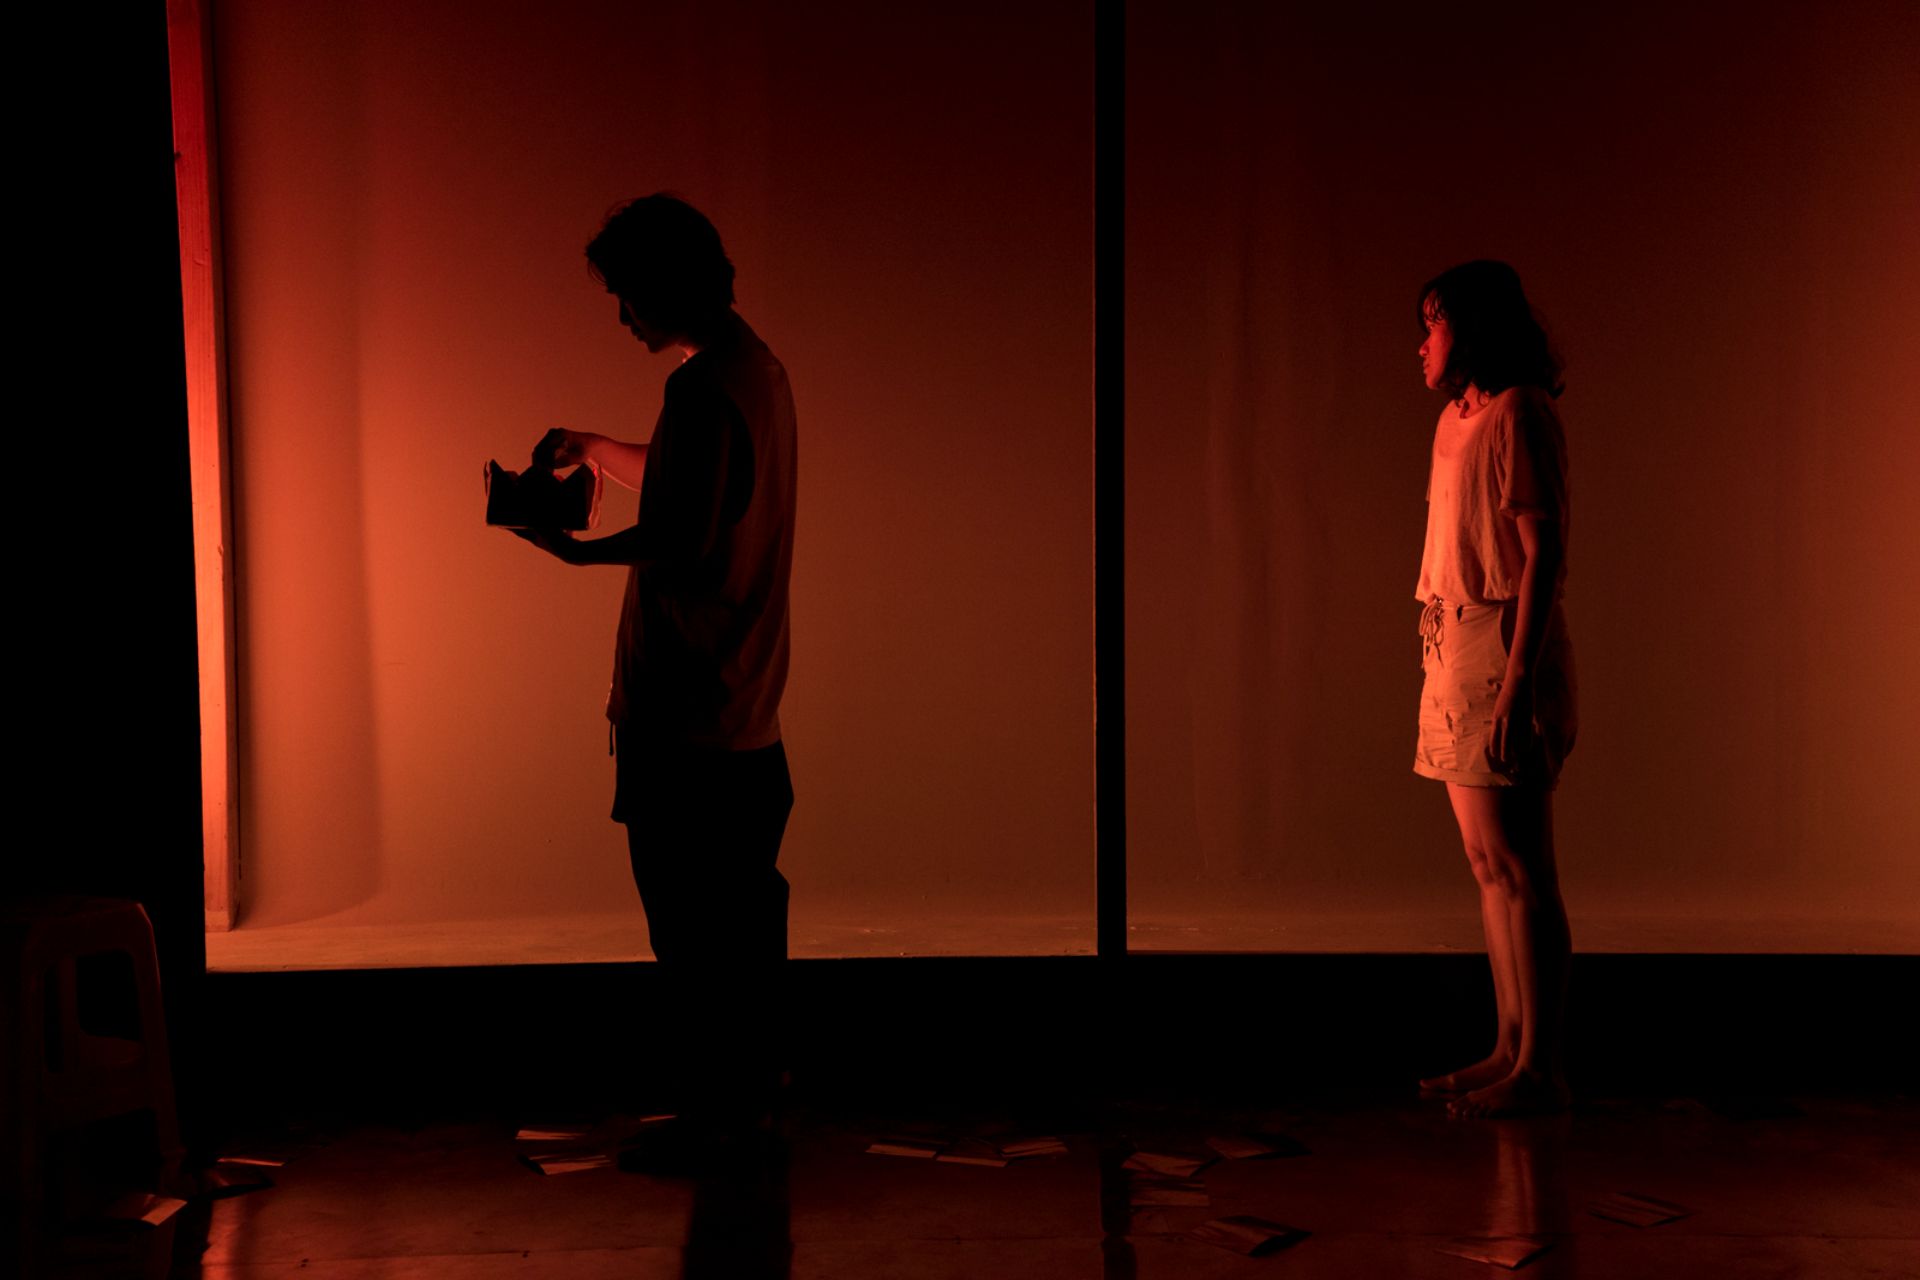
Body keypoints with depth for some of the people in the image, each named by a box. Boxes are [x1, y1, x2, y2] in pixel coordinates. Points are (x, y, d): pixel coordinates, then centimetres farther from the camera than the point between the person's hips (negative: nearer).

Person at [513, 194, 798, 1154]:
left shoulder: (704, 388, -17)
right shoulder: (757, 367, 14)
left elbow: (683, 536, -23)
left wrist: (580, 549, -11)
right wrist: (597, 449, 22)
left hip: (684, 706, -10)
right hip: (747, 702, 10)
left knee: (688, 920, -2)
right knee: (743, 905, 15)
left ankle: (710, 1108, 4)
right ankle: (752, 1094, 24)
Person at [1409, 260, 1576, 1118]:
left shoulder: (1518, 412, -10)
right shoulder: (1458, 418, 17)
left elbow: (1545, 553, -16)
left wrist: (1517, 682, -21)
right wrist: (1449, 662, 15)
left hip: (1504, 654, -9)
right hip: (1454, 652, 9)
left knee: (1519, 869, -6)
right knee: (1489, 866, 11)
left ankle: (1540, 1069, 0)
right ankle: (1512, 1049, 18)